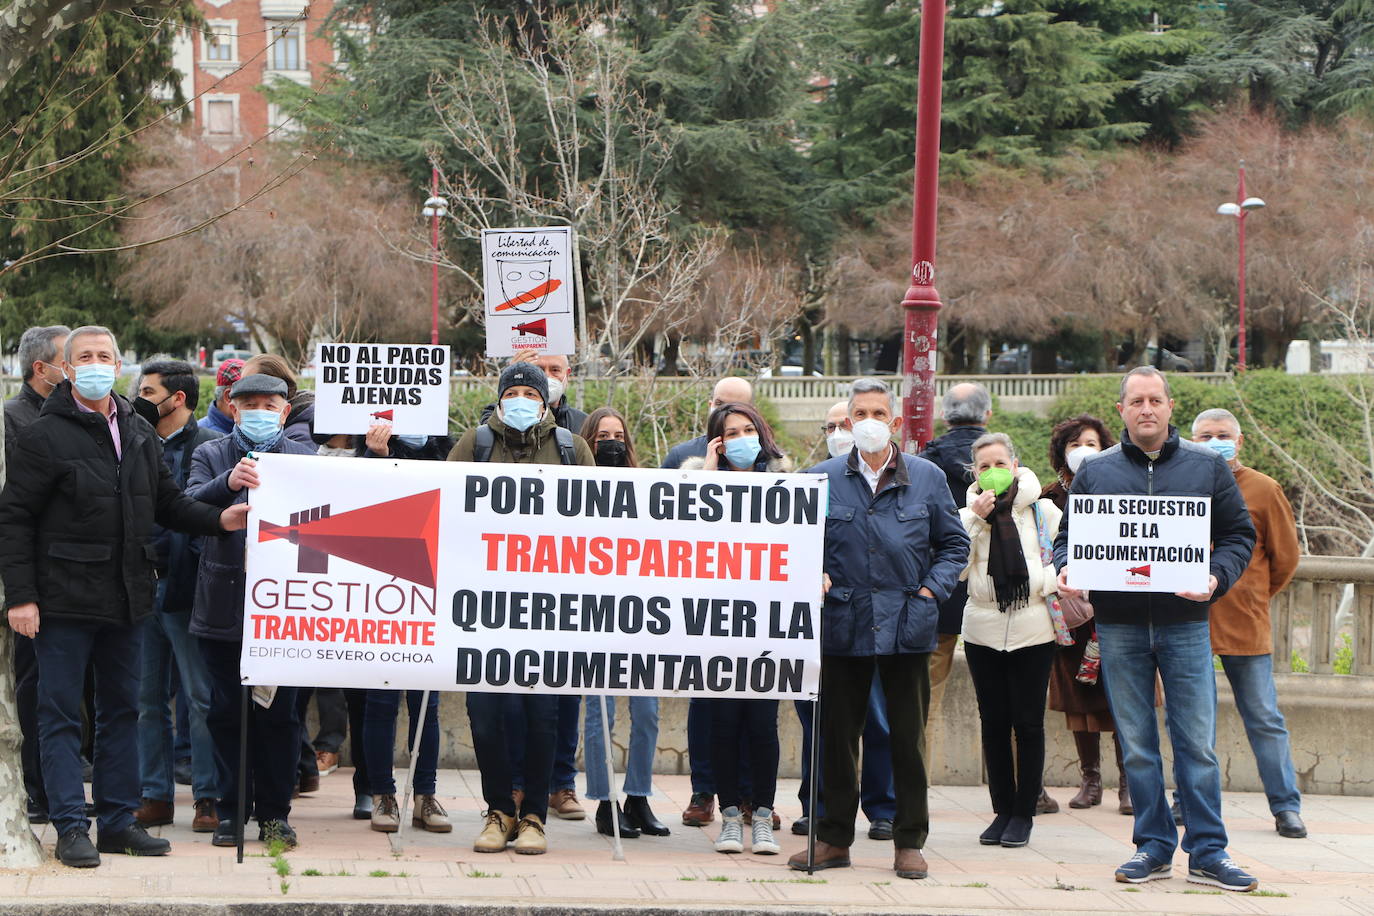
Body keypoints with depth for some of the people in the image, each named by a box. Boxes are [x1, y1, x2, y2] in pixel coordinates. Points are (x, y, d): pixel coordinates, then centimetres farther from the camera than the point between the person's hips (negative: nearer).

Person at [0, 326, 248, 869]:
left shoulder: (139, 435, 12)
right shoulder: (45, 436, -7)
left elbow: (167, 504, 17)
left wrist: (219, 520, -1)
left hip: (125, 598, 6)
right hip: (65, 598, -6)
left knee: (122, 710, 11)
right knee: (61, 715, -1)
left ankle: (118, 821, 19)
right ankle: (71, 828, 3)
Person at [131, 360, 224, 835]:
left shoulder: (209, 446, -6)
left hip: (185, 591, -6)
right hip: (143, 589, 7)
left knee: (201, 699, -1)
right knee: (148, 700, 9)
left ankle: (208, 796, 5)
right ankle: (156, 796, 16)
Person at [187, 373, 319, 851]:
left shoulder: (305, 458, 9)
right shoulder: (211, 456, 8)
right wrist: (228, 483, -27)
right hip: (225, 608, 0)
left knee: (279, 713, 3)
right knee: (227, 712, 5)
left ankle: (275, 811, 11)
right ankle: (230, 809, 14)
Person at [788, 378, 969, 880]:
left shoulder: (927, 477, 5)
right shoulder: (823, 479, 4)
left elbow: (954, 543, 11)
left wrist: (931, 590, -2)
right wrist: (813, 574, -9)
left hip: (907, 626, 0)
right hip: (844, 626, 0)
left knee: (909, 737, 4)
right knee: (837, 735, 6)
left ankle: (909, 842, 13)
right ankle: (834, 838, 16)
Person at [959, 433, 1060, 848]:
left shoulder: (1042, 510, 3)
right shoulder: (968, 514, 6)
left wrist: (1040, 582, -11)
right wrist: (975, 519, -12)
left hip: (1032, 630, -2)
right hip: (983, 630, 2)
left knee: (1028, 721, 1)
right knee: (993, 722, 6)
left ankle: (1024, 813, 10)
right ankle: (1002, 811, 15)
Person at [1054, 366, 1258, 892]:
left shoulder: (1207, 467, 6)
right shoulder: (1095, 472, 8)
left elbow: (1239, 535, 7)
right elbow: (1068, 536, 13)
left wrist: (1217, 578, -12)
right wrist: (1065, 569, -8)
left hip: (1184, 625, -1)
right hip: (1119, 627, 1)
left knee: (1197, 744, -2)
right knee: (1136, 745, 5)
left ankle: (1207, 853, 4)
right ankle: (1154, 848, 13)